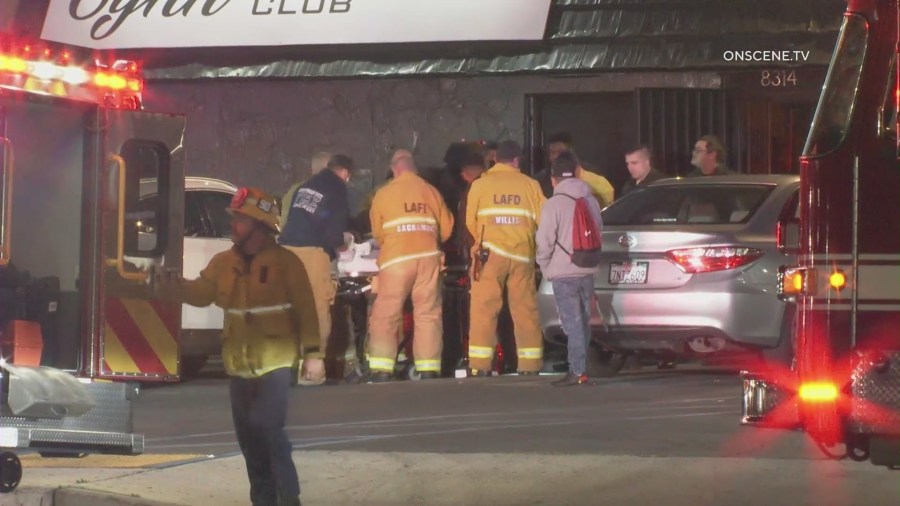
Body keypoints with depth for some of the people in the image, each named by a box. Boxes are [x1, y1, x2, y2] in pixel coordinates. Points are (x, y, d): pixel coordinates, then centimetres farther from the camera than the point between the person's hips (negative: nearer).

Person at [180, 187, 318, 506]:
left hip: (275, 362, -6)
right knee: (248, 436, 11)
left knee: (267, 428, -17)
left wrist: (311, 351, -14)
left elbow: (306, 309, -9)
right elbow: (201, 293, -1)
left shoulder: (285, 262, -8)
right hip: (240, 365, 6)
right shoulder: (224, 263, 8)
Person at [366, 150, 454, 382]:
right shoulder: (431, 192, 8)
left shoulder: (384, 194, 2)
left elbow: (377, 233, 8)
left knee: (386, 315, 2)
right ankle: (429, 370, 2)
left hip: (396, 259, -2)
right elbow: (446, 228, 12)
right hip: (428, 257, 2)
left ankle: (381, 371, -4)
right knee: (428, 315, 6)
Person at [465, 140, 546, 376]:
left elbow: (471, 221, 4)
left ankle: (480, 365, -6)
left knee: (484, 309, 0)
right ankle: (530, 364, 8)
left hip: (490, 252, -1)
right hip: (522, 254, 1)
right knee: (525, 310, 8)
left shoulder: (480, 184, 1)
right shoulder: (530, 185, 5)